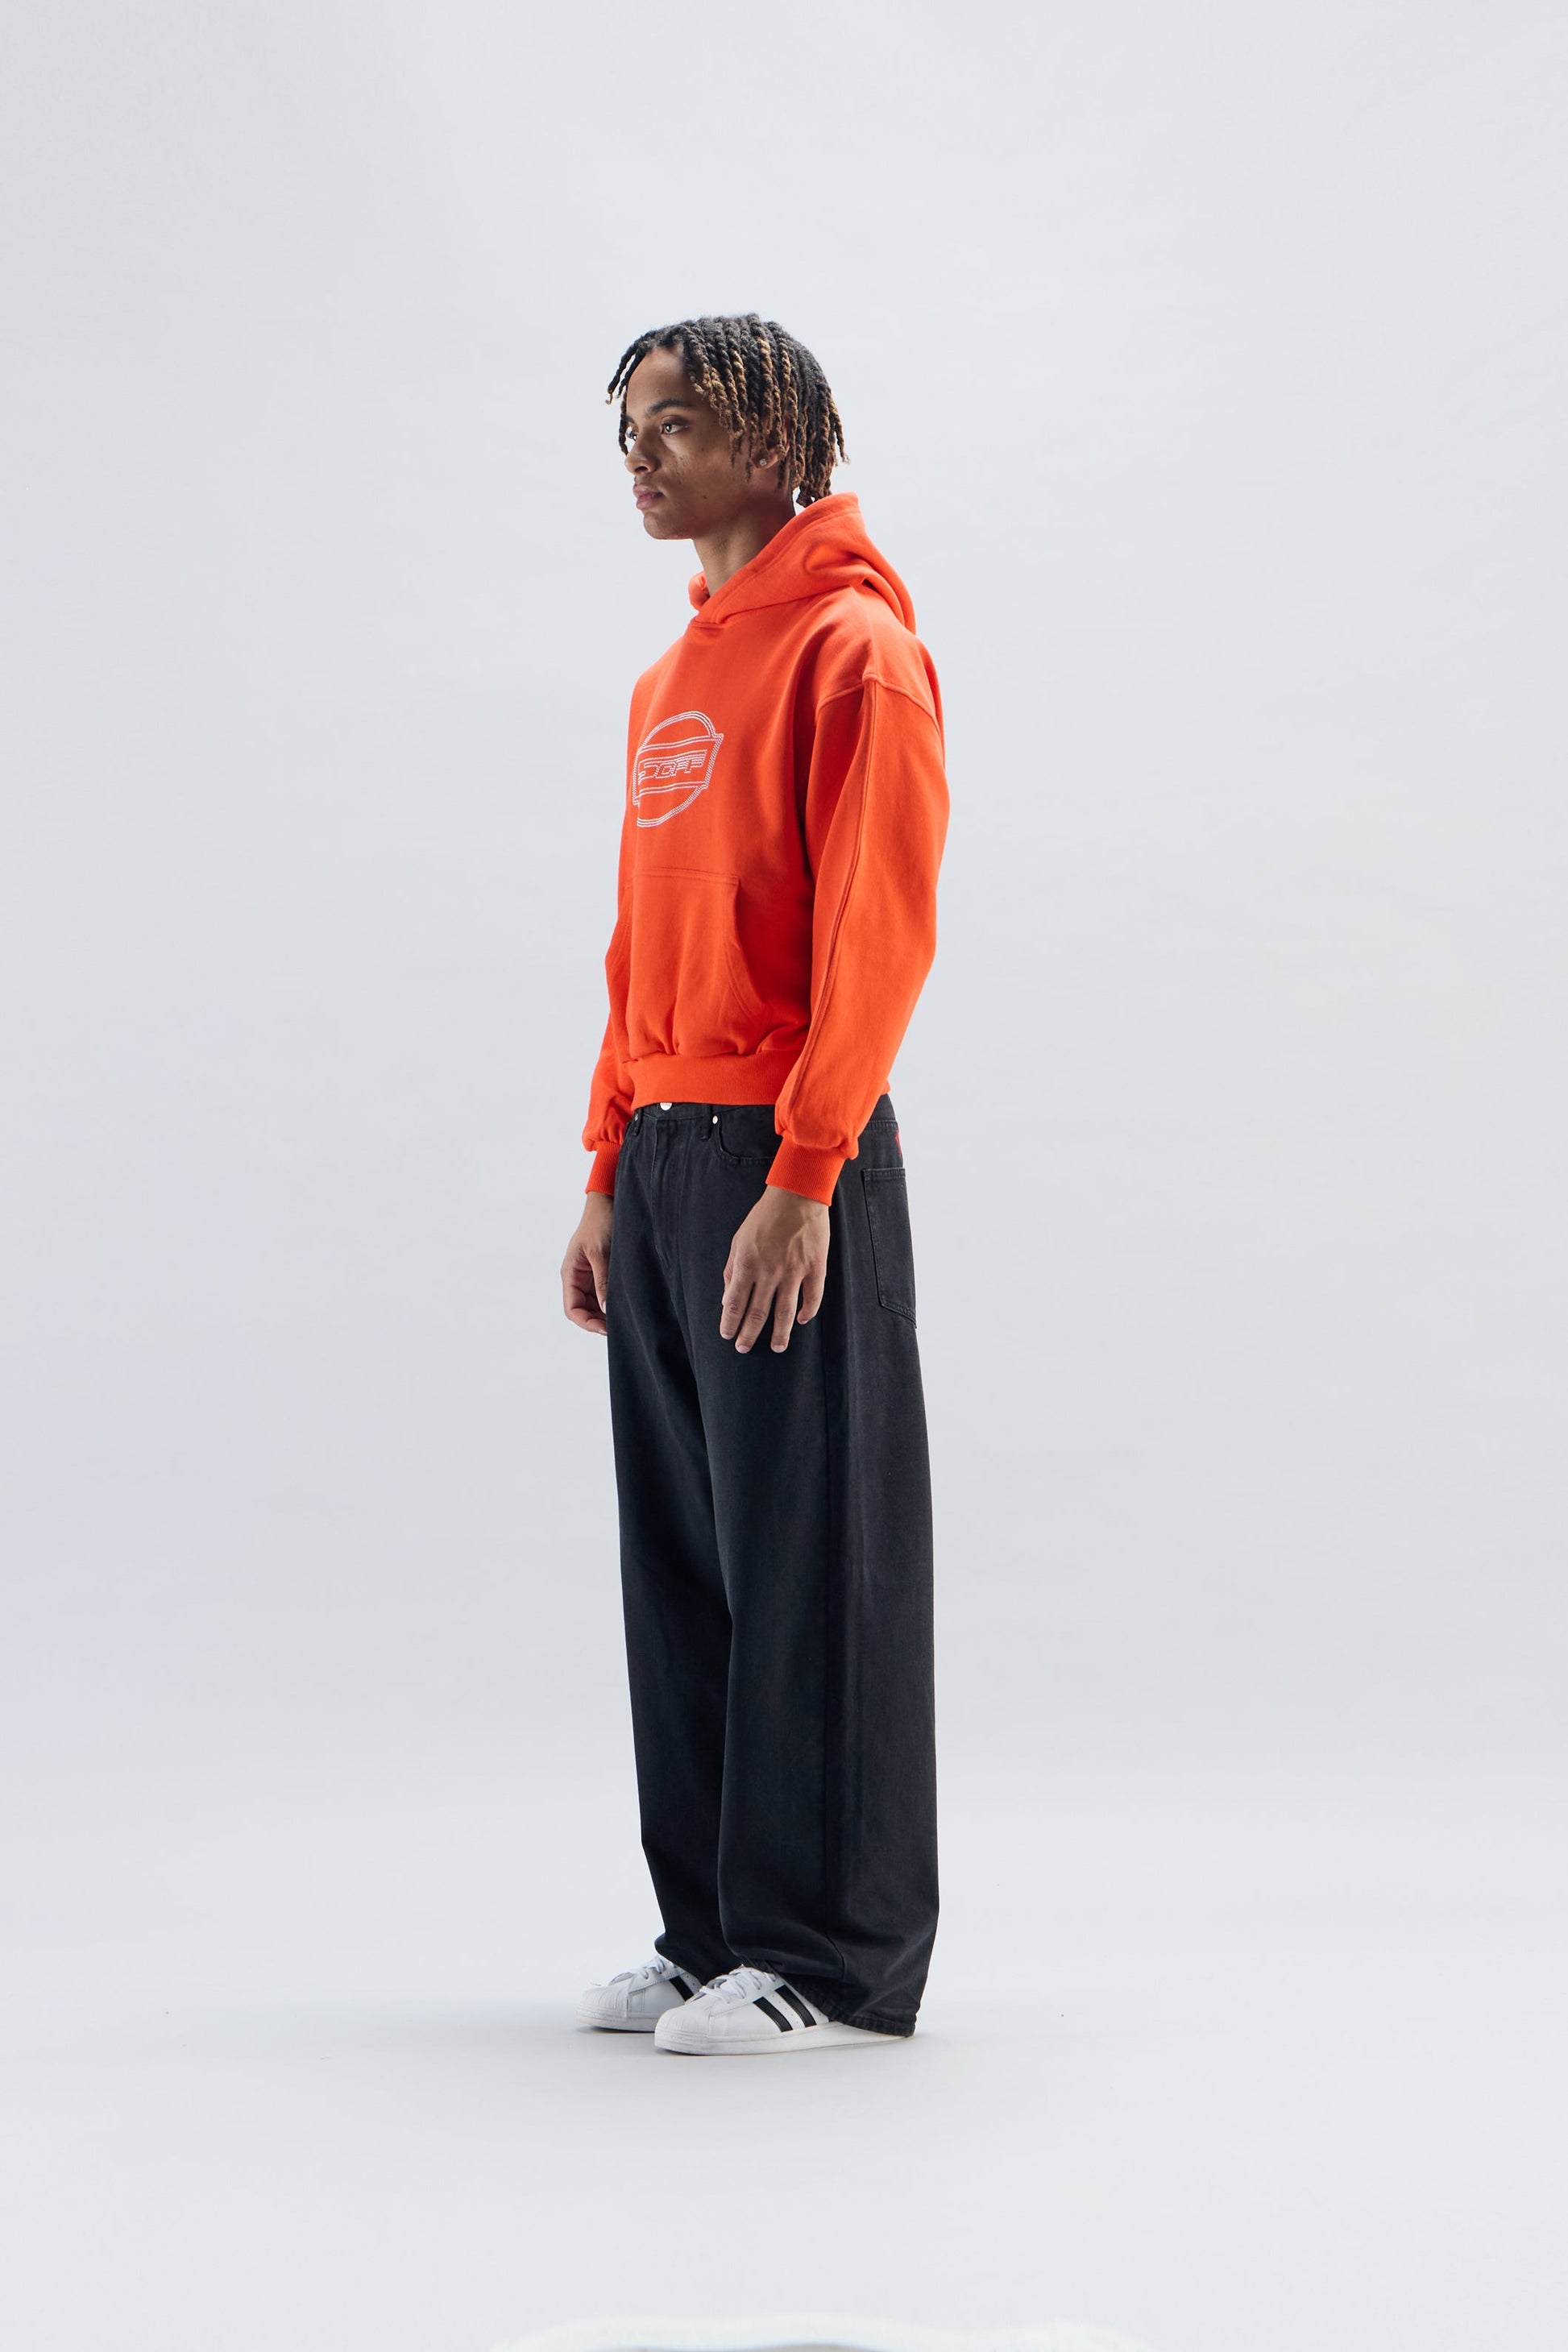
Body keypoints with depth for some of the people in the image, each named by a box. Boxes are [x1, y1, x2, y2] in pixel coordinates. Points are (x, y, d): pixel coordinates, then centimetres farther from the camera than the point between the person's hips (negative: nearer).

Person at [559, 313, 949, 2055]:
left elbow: (881, 936, -15)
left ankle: (838, 1960, 8)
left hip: (787, 1160, -8)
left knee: (809, 1563, -2)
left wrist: (800, 1179, -20)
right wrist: (611, 1173, 16)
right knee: (682, 1564, 11)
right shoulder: (673, 678, 19)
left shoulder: (853, 650, -7)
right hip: (661, 1154, 8)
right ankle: (712, 1930, 21)